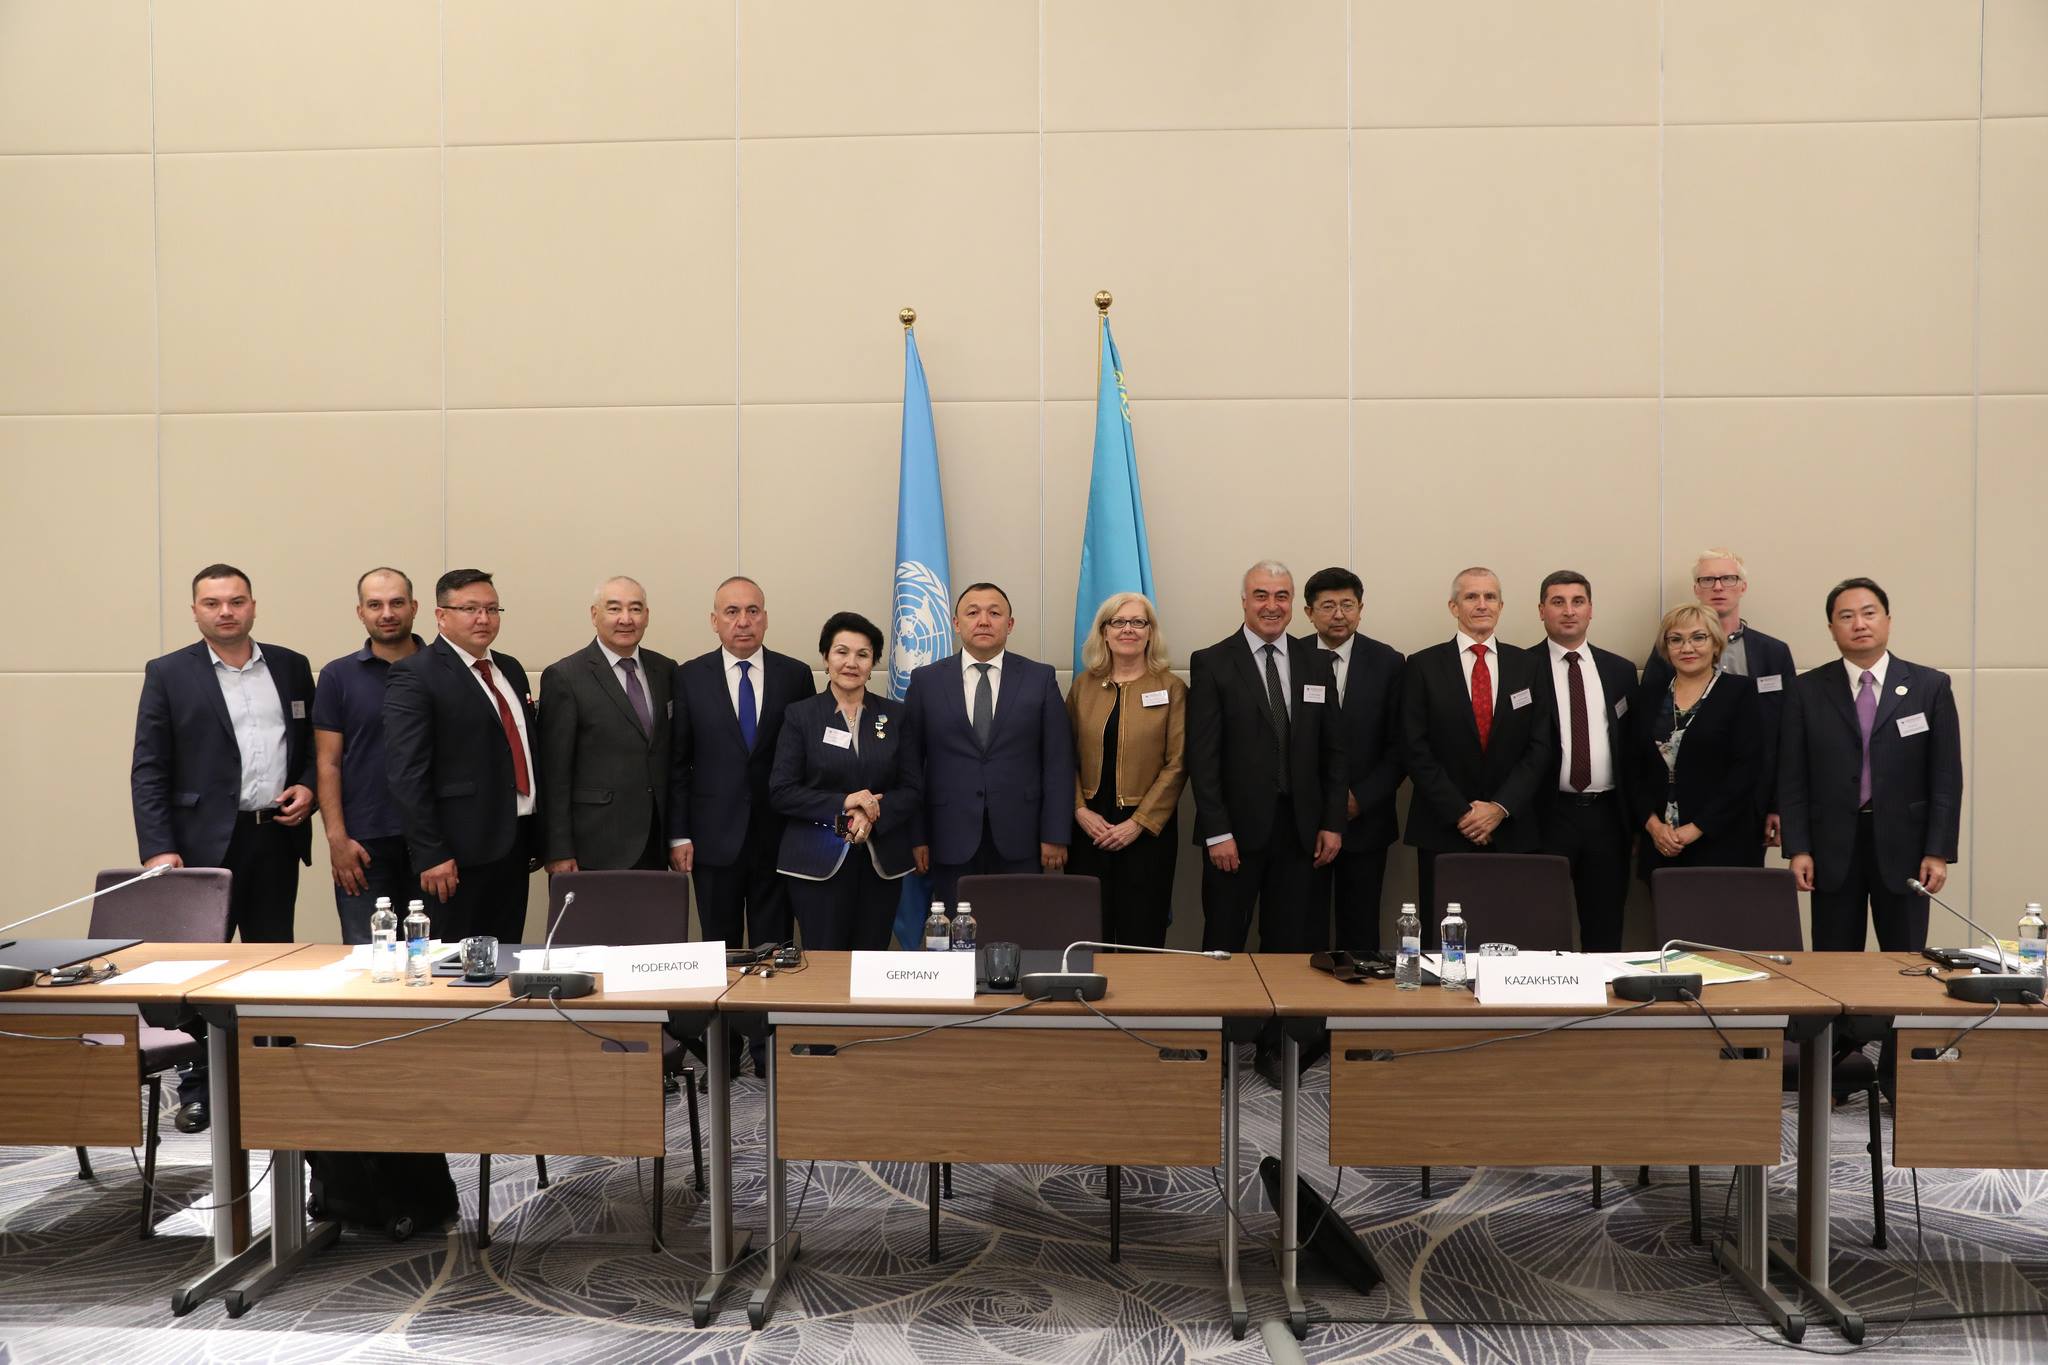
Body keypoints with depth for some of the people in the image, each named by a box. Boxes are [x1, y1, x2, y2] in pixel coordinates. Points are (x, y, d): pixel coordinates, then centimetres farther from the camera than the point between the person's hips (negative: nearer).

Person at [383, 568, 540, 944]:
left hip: (515, 844, 7)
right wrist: (431, 854, -18)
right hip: (459, 855, -7)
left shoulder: (511, 670, 15)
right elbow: (406, 772, -14)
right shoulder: (415, 676, -8)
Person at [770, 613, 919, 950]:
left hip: (881, 862, 2)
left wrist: (872, 816, -13)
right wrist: (841, 804, -15)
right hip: (818, 862, -2)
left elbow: (911, 789, 5)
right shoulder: (800, 715, 3)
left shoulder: (895, 715, 8)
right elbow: (781, 791, -3)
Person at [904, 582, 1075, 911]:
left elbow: (1058, 762, 3)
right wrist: (916, 837, -1)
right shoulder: (926, 681, 5)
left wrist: (1056, 836, -2)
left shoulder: (1040, 679, 5)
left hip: (1019, 841, 0)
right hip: (951, 842, 0)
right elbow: (911, 762, 5)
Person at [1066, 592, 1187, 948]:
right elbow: (1067, 757, 8)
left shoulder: (1171, 688, 0)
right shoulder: (1084, 685, 8)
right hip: (1089, 827, 2)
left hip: (1147, 829, -2)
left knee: (1142, 938, 1)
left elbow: (1177, 764, -5)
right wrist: (1080, 810, -6)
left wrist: (1138, 822, -11)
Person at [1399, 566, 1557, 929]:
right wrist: (1460, 813, -9)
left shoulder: (1528, 667, 9)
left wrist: (1501, 807, -7)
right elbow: (1416, 749, -3)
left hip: (1513, 832, 2)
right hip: (1443, 831, -1)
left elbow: (1541, 747, 4)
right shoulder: (1423, 666, 2)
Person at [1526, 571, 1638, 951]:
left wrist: (1635, 819, 8)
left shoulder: (1620, 671, 11)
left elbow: (1633, 745, 12)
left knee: (1606, 934, 9)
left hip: (1607, 816, 3)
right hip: (1548, 815, -3)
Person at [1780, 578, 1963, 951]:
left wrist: (1939, 851, -5)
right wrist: (1797, 849, -5)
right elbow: (1792, 777, 2)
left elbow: (1946, 776, 1)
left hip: (1902, 847, 0)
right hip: (1833, 849, 0)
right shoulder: (1807, 691, 2)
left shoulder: (1931, 686, 2)